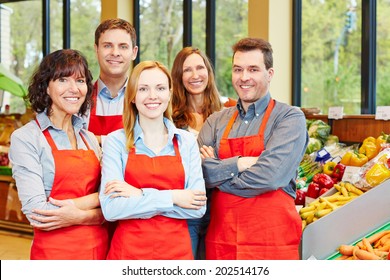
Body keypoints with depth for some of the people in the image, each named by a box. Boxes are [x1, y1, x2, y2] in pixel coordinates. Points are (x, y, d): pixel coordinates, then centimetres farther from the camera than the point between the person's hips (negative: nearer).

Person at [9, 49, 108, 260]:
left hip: (99, 248, 5)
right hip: (54, 251, -5)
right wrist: (94, 214, -13)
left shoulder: (90, 139, 9)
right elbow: (37, 213, -17)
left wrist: (73, 210, -11)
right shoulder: (25, 138, -9)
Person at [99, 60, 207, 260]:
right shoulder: (116, 141, -3)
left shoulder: (187, 141, 2)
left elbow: (198, 208, -6)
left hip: (177, 251, 2)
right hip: (129, 251, -2)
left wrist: (141, 196, -13)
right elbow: (110, 209, -14)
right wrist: (171, 197, -15)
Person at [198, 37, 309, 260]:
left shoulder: (290, 118, -3)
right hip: (221, 241, 3)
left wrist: (217, 171, -5)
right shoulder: (216, 122, 11)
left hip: (272, 242, -3)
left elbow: (270, 176, -16)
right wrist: (238, 164, -15)